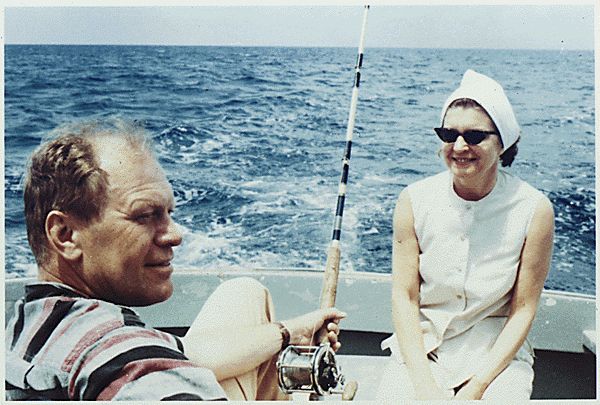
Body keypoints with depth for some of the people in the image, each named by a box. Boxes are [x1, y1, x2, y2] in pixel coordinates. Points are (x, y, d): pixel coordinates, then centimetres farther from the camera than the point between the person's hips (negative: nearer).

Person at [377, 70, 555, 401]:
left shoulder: (535, 210, -9)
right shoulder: (414, 201, -6)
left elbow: (523, 310, -5)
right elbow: (404, 295, -6)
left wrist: (477, 387, -12)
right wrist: (424, 385, -14)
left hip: (498, 350, 0)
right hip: (421, 346, 1)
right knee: (392, 395, -22)